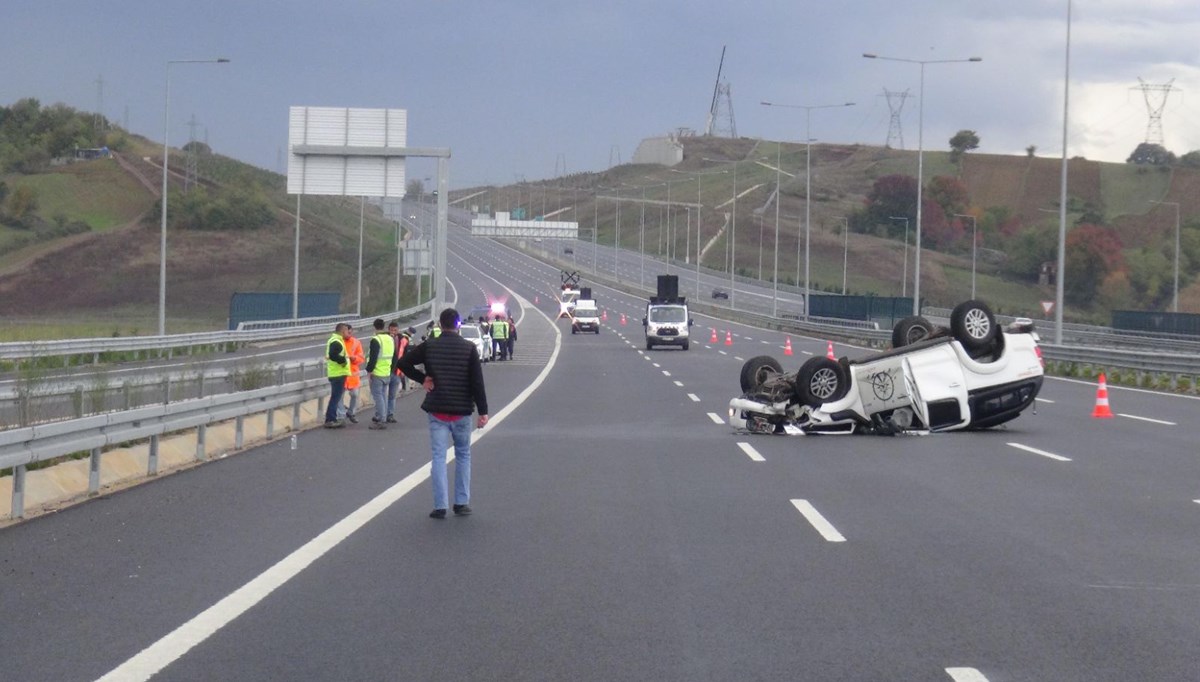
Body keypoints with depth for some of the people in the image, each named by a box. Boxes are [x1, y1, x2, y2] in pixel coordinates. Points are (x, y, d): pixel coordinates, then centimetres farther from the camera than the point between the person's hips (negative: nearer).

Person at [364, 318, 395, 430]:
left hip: (377, 374, -8)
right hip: (387, 373, 8)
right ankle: (382, 418, 22)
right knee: (383, 395, 16)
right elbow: (394, 357, 16)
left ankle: (380, 421, -7)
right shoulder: (390, 339, 12)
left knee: (378, 396, -5)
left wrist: (369, 370, -11)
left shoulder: (376, 340, -14)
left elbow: (373, 358, -19)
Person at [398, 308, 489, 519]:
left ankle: (440, 506, -2)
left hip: (437, 410, 0)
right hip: (462, 411, 0)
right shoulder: (469, 348, -5)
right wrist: (483, 411, -7)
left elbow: (403, 362, -4)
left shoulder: (429, 347, -2)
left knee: (439, 457, 3)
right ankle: (462, 503, 13)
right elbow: (477, 381, -8)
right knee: (463, 455, 14)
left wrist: (422, 378, 4)